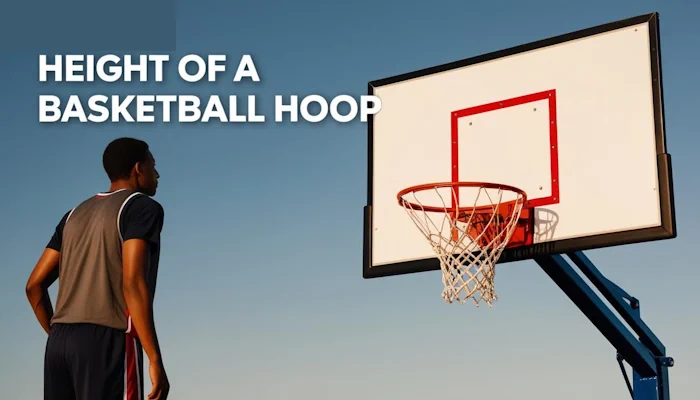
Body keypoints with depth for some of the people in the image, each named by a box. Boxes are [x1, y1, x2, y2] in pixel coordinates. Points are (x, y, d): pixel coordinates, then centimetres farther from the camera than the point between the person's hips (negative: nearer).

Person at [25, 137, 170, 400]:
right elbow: (132, 282, -14)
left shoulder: (76, 214, 22)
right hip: (108, 340, -7)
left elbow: (35, 285, 19)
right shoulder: (143, 206, 0)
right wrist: (155, 360, -15)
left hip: (59, 341, 8)